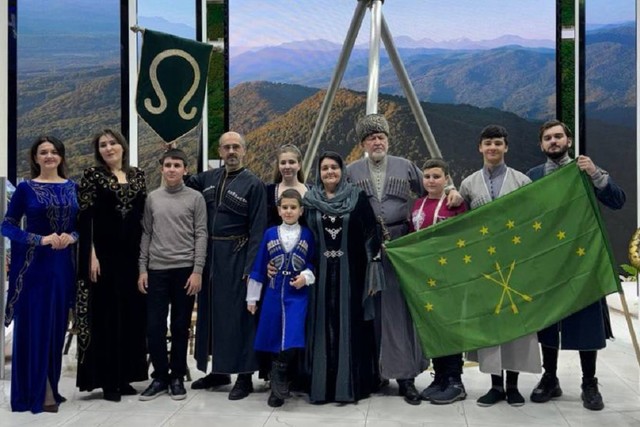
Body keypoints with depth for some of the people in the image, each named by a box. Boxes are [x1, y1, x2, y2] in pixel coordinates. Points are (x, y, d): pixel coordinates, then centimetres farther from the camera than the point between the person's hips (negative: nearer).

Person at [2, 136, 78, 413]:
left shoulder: (72, 187, 9)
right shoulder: (25, 188, -2)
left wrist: (72, 236, -9)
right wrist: (41, 239, -16)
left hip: (64, 263, 4)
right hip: (34, 264, -4)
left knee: (57, 325, 9)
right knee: (35, 325, -2)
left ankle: (51, 388, 21)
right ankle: (35, 392, 6)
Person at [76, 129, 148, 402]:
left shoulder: (137, 175, 11)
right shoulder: (92, 175, -2)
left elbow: (143, 215, 12)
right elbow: (84, 219, -7)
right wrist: (91, 255, -15)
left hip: (132, 254, 5)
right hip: (104, 254, -5)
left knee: (132, 312, 7)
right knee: (105, 314, 0)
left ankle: (125, 376, 18)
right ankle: (107, 381, 7)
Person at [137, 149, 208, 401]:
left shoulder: (195, 198, 1)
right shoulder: (152, 198, 9)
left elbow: (201, 236, -2)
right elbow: (146, 235, 10)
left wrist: (197, 271, -9)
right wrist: (142, 269, 4)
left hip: (185, 269, -2)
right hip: (157, 270, 2)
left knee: (181, 326, 5)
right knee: (154, 326, 1)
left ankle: (177, 376, 17)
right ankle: (160, 376, 15)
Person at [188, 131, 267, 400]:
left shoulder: (254, 184, -6)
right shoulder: (207, 179, 9)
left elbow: (258, 230, -10)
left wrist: (251, 267, -16)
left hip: (237, 257, -6)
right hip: (210, 254, 6)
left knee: (238, 314, -1)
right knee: (211, 311, 11)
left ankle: (245, 376, 8)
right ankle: (219, 370, 24)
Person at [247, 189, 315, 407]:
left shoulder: (307, 235, 0)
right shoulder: (270, 234, 3)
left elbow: (314, 263, 9)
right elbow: (259, 267, 6)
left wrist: (307, 276, -12)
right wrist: (252, 297, 6)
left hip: (297, 294, -2)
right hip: (273, 294, 2)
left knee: (291, 339, -13)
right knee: (274, 340, 8)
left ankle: (278, 377, 5)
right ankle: (279, 380, 25)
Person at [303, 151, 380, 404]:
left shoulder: (358, 198, 1)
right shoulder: (310, 201, 7)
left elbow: (370, 233, -2)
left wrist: (374, 269, -8)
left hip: (350, 270, -1)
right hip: (322, 271, 2)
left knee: (350, 322, 2)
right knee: (323, 324, 3)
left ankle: (352, 383, 10)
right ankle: (322, 383, 10)